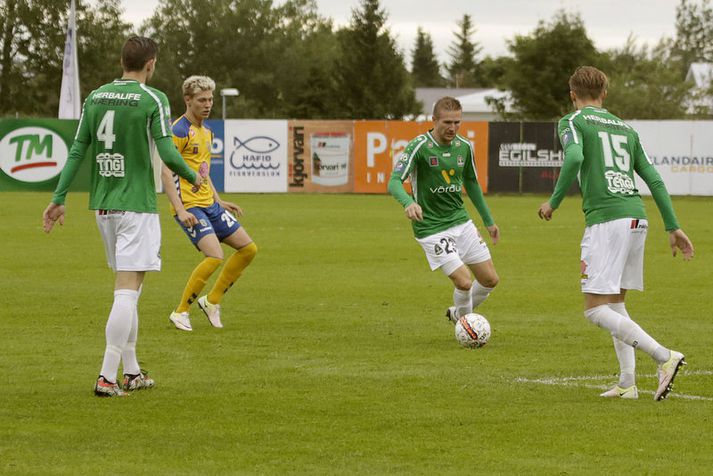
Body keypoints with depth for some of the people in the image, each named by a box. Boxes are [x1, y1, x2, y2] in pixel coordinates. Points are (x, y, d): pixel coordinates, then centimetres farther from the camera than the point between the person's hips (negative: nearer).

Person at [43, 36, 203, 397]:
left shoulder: (95, 97, 7)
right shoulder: (152, 99, -10)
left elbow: (77, 150, 6)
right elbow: (167, 154, -13)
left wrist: (58, 199, 9)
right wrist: (194, 179, 5)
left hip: (102, 205, 6)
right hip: (136, 205, -6)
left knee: (126, 286, 17)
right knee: (128, 289, -7)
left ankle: (131, 371, 22)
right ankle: (107, 377, -13)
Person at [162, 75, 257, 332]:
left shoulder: (206, 132, 16)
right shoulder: (180, 131, -13)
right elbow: (165, 172, -19)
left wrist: (219, 201, 23)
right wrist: (180, 210, -26)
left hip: (209, 204, 9)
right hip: (189, 206, -9)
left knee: (248, 248, 7)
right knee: (215, 256, -22)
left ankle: (212, 301, 16)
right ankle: (181, 312, -9)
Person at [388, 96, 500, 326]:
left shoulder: (464, 146, 4)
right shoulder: (419, 146, -15)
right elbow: (394, 182, -23)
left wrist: (489, 221, 24)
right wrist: (409, 202, -44)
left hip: (461, 221, 7)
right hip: (431, 228, -7)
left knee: (490, 279, 6)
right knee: (464, 282, -16)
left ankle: (458, 314, 33)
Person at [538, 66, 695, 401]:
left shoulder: (572, 122, 5)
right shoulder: (625, 128, 23)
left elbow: (574, 158, -16)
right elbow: (654, 180, 18)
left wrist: (554, 202, -5)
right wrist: (673, 228, 19)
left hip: (605, 220, -7)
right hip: (637, 219, 7)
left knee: (596, 310, -6)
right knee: (615, 303, 19)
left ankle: (664, 357, -20)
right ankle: (627, 383, 11)